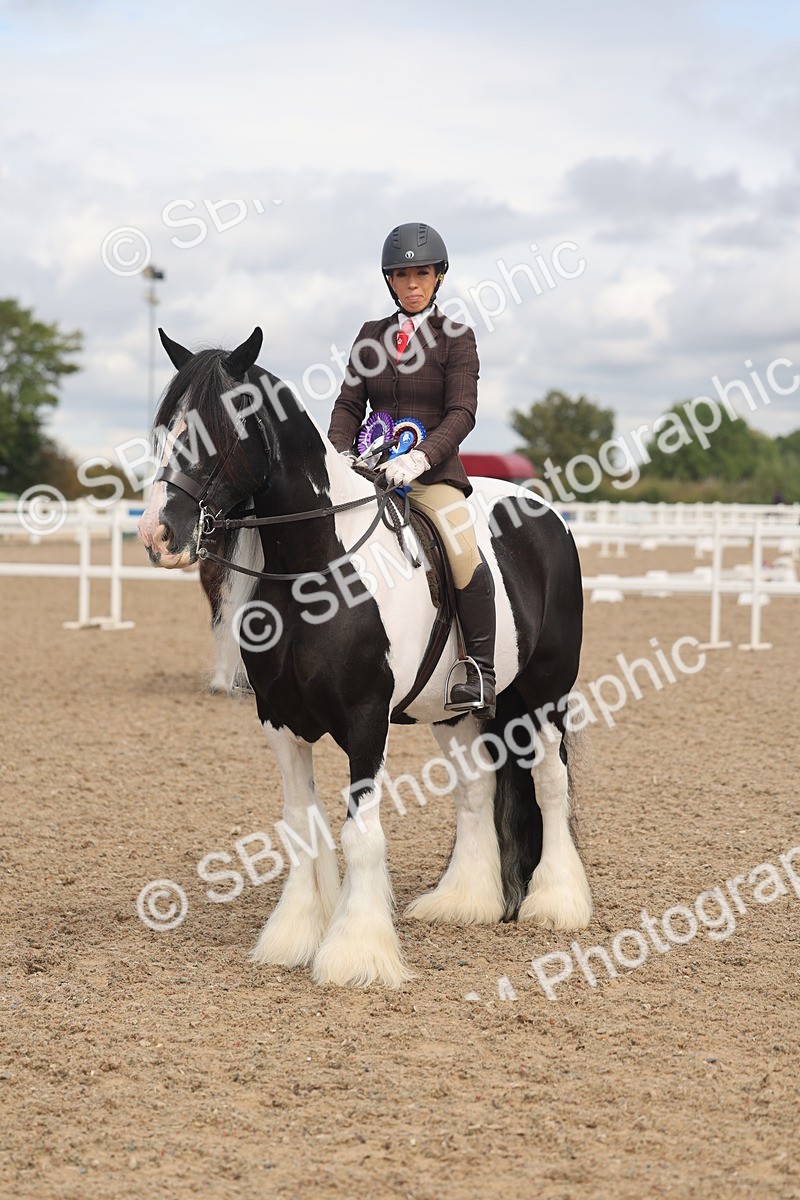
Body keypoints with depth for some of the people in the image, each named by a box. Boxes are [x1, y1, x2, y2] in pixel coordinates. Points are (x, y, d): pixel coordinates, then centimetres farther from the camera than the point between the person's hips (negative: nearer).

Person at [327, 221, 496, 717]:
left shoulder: (456, 337, 2)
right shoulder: (371, 336, 14)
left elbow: (461, 413, -9)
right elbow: (350, 403, 10)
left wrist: (420, 458, -25)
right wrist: (337, 453, -10)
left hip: (433, 471, -4)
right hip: (371, 469, 5)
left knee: (465, 554, -30)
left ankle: (481, 675, -21)